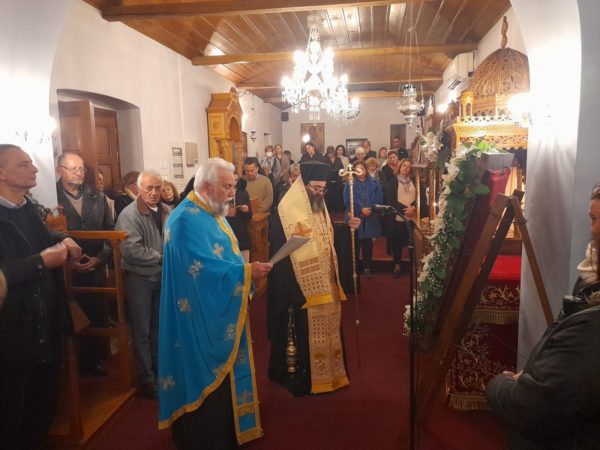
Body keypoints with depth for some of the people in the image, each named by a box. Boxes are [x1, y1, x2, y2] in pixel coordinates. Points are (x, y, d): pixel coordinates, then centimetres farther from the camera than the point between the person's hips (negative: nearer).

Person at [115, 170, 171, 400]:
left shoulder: (167, 211, 2)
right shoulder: (129, 215, -17)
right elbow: (131, 250, -28)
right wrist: (161, 257, -21)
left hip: (163, 276, 6)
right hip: (140, 278, -6)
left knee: (158, 325, 21)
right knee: (142, 331, 6)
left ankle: (159, 367, 39)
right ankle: (146, 378, 20)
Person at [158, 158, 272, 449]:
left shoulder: (212, 214, 12)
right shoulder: (187, 219, -21)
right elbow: (202, 268, -29)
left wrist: (246, 269, 1)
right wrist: (246, 272, -26)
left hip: (221, 316, 10)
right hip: (201, 321, -10)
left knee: (222, 378, 21)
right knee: (206, 384, 4)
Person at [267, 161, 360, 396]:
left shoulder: (320, 207, 11)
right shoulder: (285, 211, -14)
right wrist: (292, 290, -18)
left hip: (324, 284, 8)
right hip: (300, 287, -7)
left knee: (325, 330, 16)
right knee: (304, 334, 3)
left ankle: (326, 373, 31)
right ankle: (302, 378, 20)